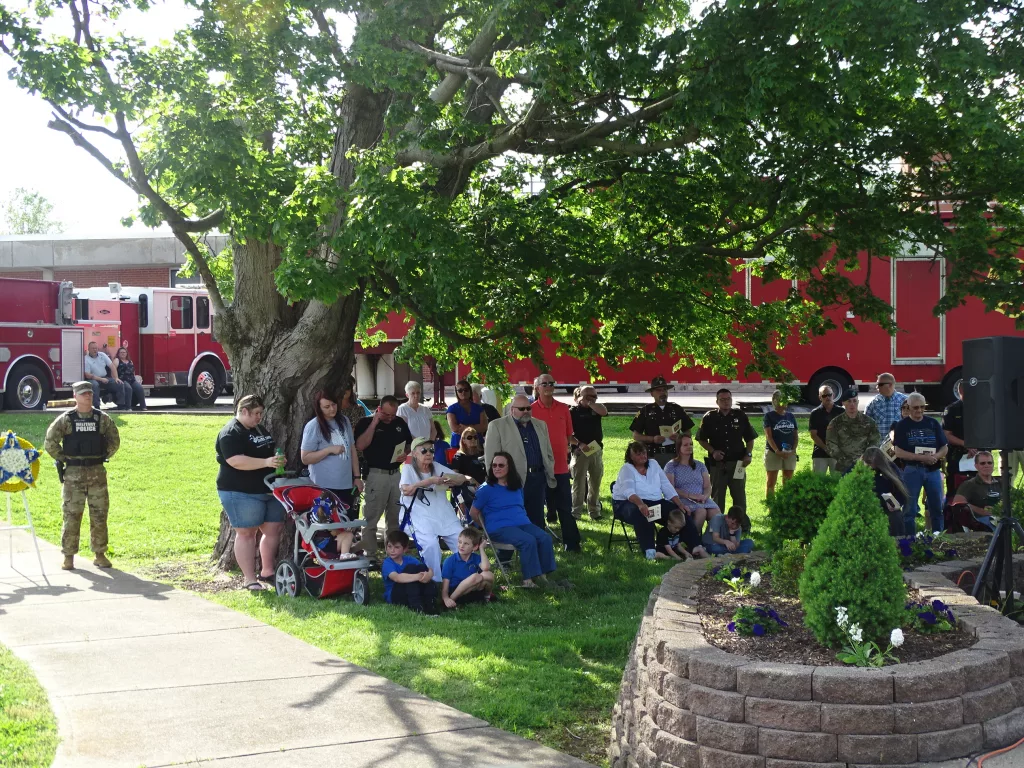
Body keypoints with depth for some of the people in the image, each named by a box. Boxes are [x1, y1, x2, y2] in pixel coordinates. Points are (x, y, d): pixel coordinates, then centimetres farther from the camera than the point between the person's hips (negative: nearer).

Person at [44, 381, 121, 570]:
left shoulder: (102, 418, 5)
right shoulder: (66, 419, -2)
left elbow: (114, 441, 15)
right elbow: (50, 443, -2)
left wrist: (104, 456, 8)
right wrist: (62, 459, 0)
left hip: (97, 473, 2)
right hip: (73, 474, -2)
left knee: (99, 514, 6)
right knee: (71, 515, 0)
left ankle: (99, 554, 15)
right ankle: (69, 556, 7)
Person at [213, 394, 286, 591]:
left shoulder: (259, 430, 17)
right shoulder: (231, 433, -13)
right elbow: (236, 461, -26)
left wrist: (278, 461, 12)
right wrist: (266, 462, -31)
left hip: (269, 491, 9)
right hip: (242, 493, -9)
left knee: (273, 530, 8)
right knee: (246, 533, -3)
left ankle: (267, 572, 20)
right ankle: (250, 579, 1)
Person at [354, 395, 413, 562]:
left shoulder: (400, 423, 8)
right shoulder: (366, 422, -7)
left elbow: (409, 444, 20)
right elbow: (360, 445, -22)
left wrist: (405, 453, -3)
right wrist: (374, 423, -21)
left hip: (396, 473, 6)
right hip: (376, 474, -6)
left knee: (395, 516, 14)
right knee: (371, 517, -4)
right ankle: (370, 555, 2)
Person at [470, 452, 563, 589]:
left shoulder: (517, 486, 16)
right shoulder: (486, 489, -2)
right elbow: (473, 513, -1)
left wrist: (523, 520, 14)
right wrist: (489, 526, 1)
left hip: (522, 523, 6)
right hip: (499, 528, -6)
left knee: (545, 538, -20)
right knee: (528, 540, -32)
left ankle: (543, 577, -18)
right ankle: (528, 580, -27)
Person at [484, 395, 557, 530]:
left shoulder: (541, 425, 17)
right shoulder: (498, 426, -1)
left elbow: (548, 454, 20)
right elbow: (490, 456, -4)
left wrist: (550, 475, 10)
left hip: (538, 478, 5)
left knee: (537, 521, 8)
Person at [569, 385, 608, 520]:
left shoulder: (596, 409, 10)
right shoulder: (573, 412, -1)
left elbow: (604, 412, -13)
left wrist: (589, 403, -6)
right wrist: (579, 444, -18)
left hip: (597, 450, 4)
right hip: (580, 451, -4)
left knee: (595, 482, 9)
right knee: (579, 482, -2)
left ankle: (595, 511, 17)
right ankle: (576, 512, 2)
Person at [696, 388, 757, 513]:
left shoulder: (740, 416, 4)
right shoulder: (709, 417, 0)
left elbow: (750, 438, 10)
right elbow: (701, 439, 5)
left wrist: (748, 454, -3)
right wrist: (713, 451, -9)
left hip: (738, 462, 1)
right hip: (717, 462, -1)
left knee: (740, 496, 6)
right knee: (717, 497, 7)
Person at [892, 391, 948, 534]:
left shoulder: (933, 424, 10)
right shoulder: (902, 426, 1)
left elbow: (945, 447, 10)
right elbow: (899, 452, -7)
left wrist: (936, 456, -12)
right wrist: (921, 457, -18)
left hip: (933, 470, 3)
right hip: (911, 470, -3)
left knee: (937, 508, 6)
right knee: (910, 510, 1)